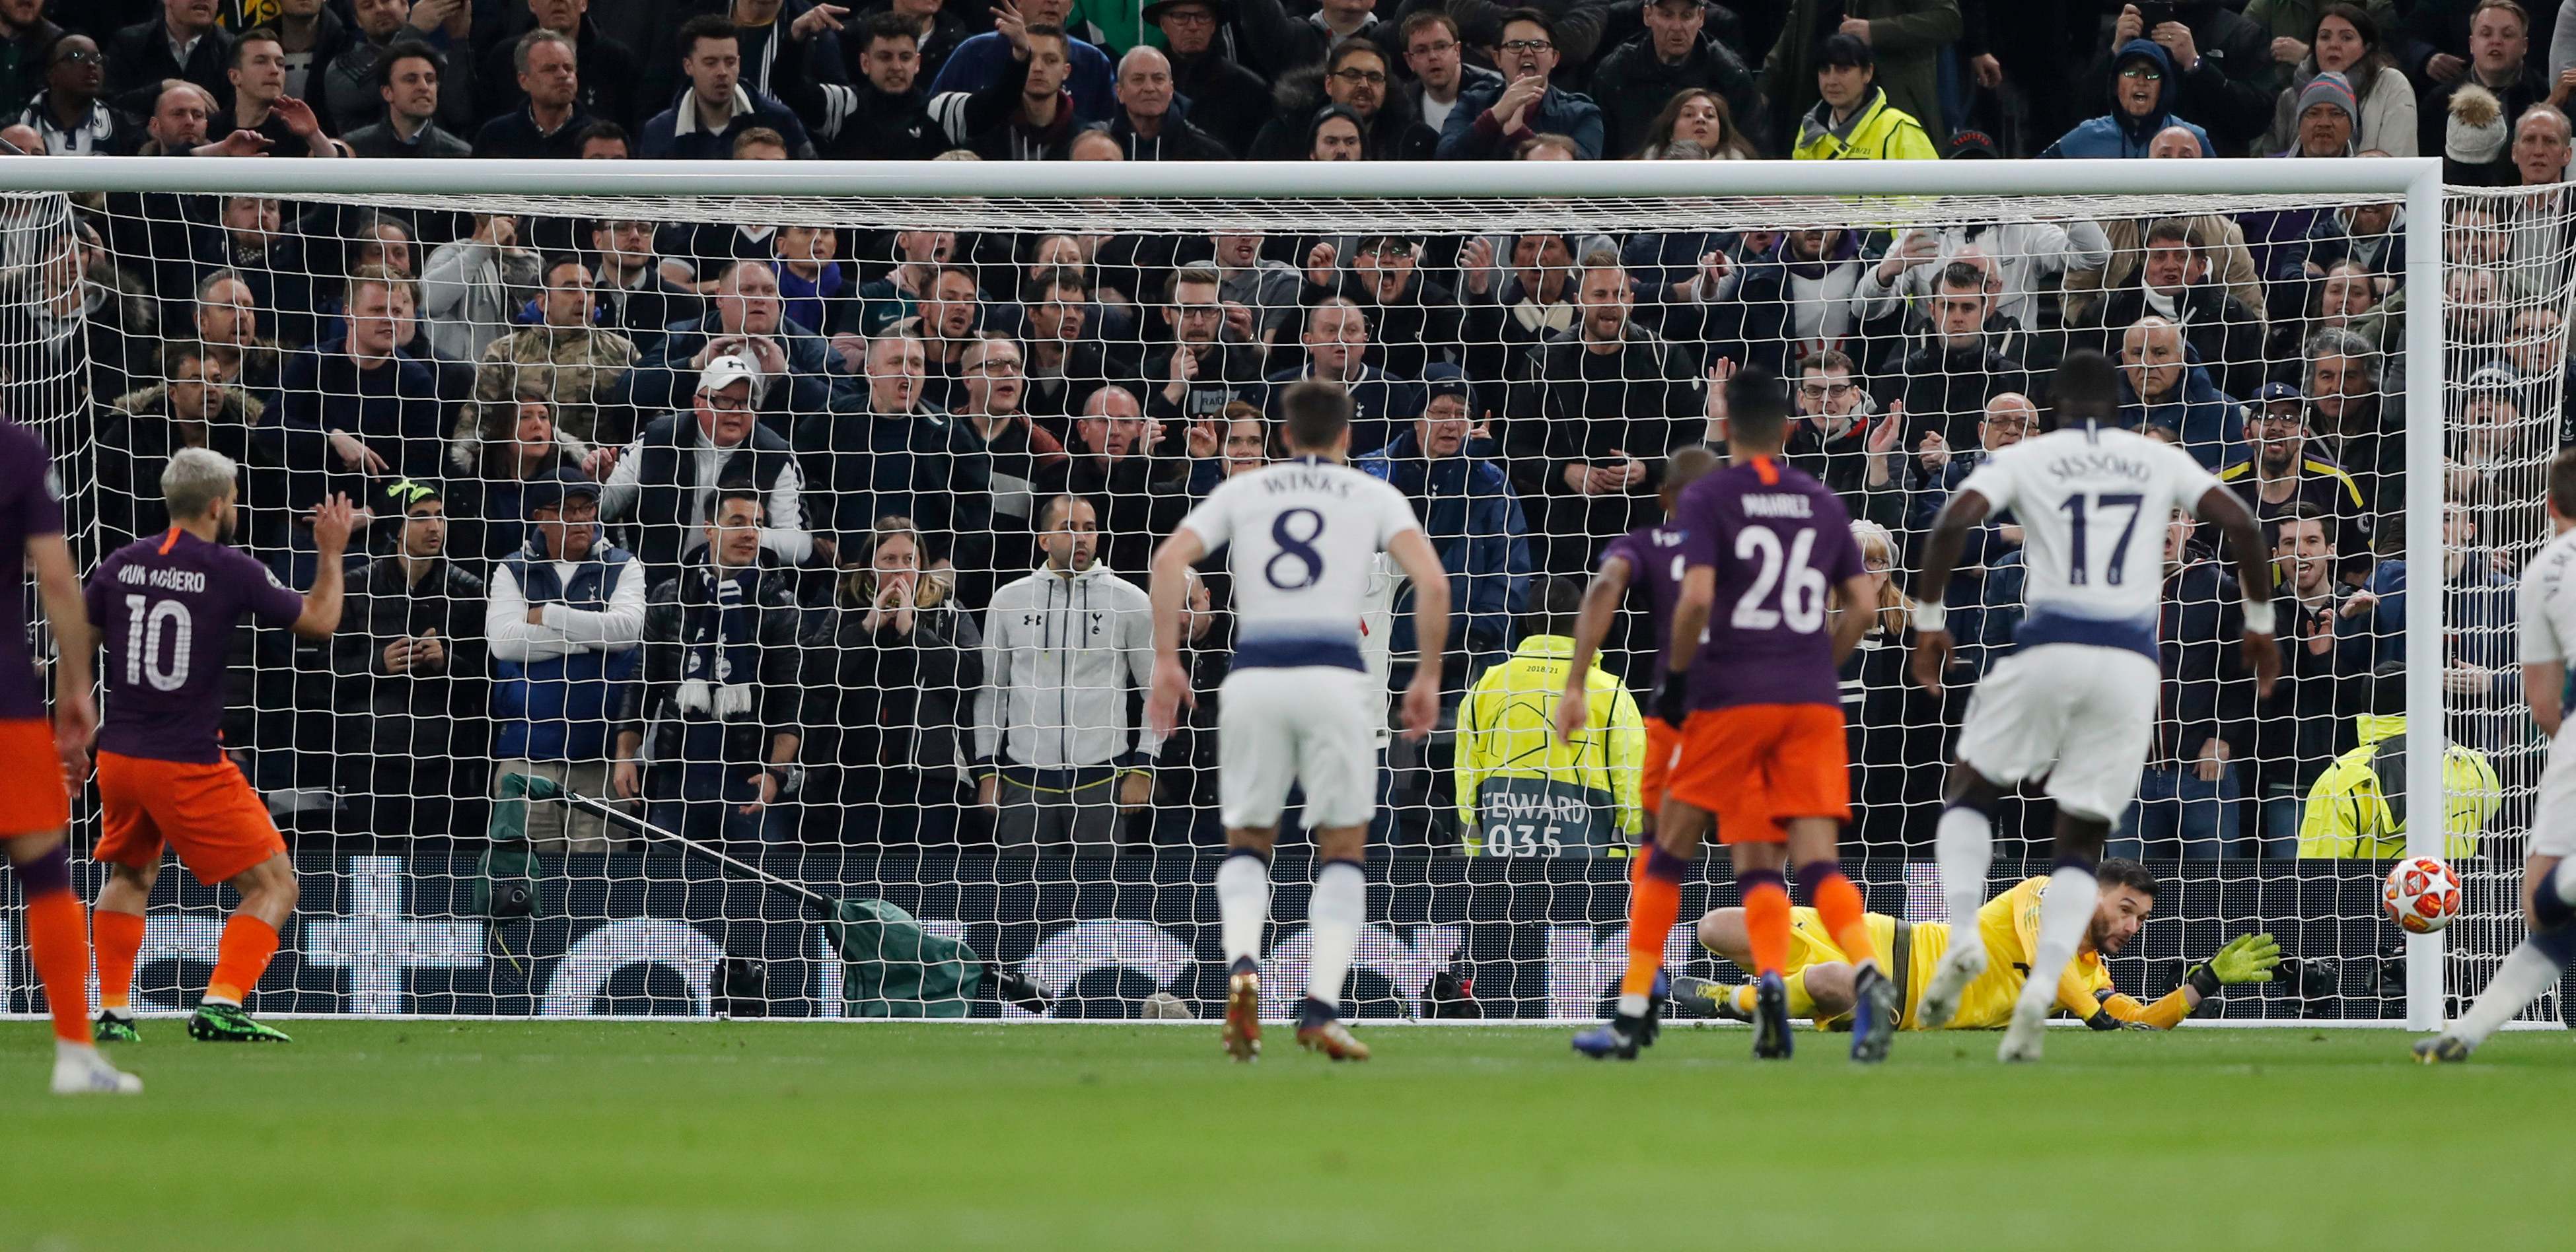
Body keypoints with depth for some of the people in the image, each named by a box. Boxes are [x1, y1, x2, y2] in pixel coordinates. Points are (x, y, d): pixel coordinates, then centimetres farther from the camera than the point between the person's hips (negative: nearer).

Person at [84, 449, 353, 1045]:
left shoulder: (122, 564, 4)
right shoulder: (231, 570, -9)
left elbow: (80, 640, 15)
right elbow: (319, 621, 1)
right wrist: (331, 552, 15)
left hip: (118, 753, 6)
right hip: (189, 766, -6)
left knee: (130, 877, 29)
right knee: (274, 886, 2)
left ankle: (113, 1012, 21)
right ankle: (221, 1006, -14)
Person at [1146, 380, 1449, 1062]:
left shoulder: (1240, 492, 17)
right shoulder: (1374, 496, 13)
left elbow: (1170, 558, 2)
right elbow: (1431, 581, -2)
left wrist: (1166, 661, 4)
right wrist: (1427, 678, 5)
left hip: (1253, 674, 1)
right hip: (1334, 671, -1)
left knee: (1246, 844, 16)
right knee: (1342, 851, 11)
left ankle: (1242, 965, -12)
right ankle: (1321, 1008, -4)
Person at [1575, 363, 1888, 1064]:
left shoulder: (1708, 499, -1)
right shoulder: (1823, 506, 13)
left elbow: (1697, 597, -14)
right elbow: (1862, 604, 11)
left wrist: (1676, 677, -2)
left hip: (1729, 695, -3)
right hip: (1813, 701, 3)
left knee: (1668, 853, 9)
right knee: (1815, 857, -2)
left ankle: (1633, 1014, 11)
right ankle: (1867, 972, -29)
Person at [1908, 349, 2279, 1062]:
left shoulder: (2025, 459, 7)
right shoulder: (2159, 462, 13)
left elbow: (1952, 523, -7)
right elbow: (2240, 527, 5)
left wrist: (1929, 621, 2)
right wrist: (2260, 623, 17)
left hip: (2048, 649, -2)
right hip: (2131, 658, 2)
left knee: (1972, 790, 21)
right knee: (2082, 842, 10)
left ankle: (1963, 937, -3)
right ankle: (2041, 989, -12)